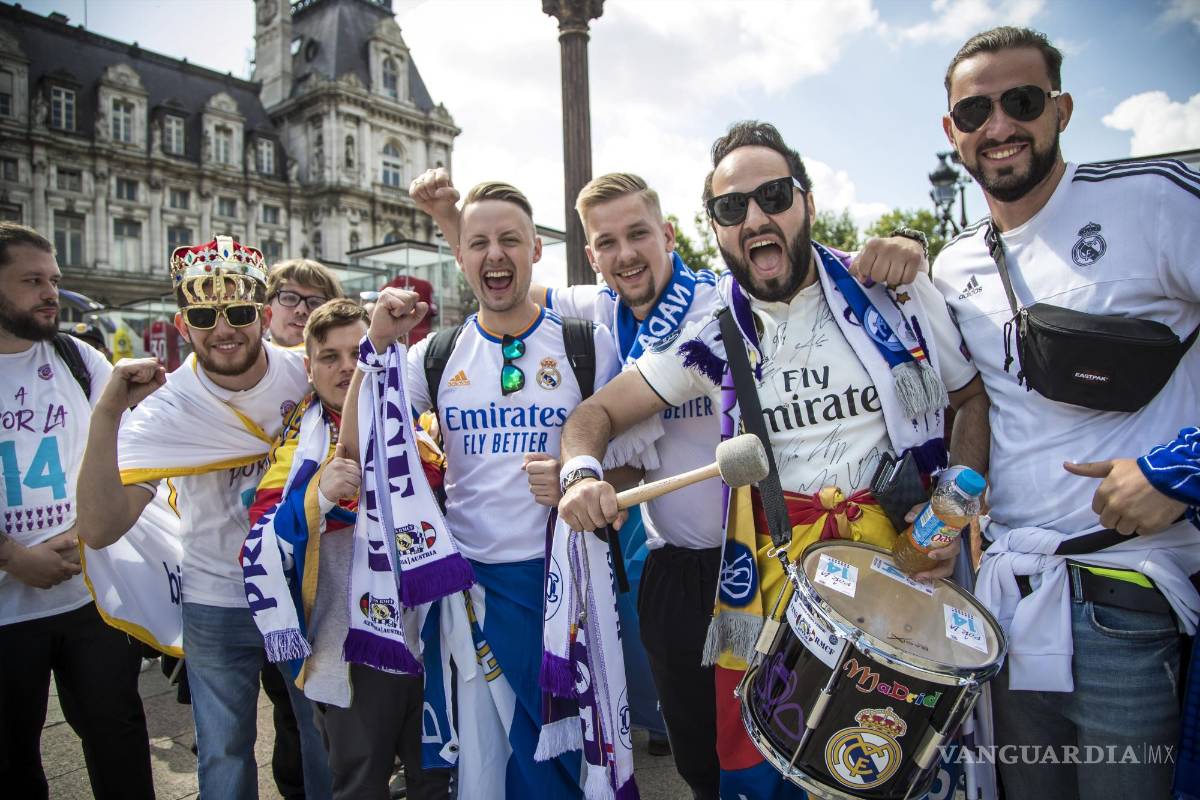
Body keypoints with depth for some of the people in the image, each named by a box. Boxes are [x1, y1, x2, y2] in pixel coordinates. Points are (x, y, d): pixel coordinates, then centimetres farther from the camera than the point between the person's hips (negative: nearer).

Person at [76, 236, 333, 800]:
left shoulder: (306, 370, -13)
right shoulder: (165, 411, -17)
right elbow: (101, 529, -26)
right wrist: (106, 415, -33)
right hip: (217, 605, -1)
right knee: (225, 754, 18)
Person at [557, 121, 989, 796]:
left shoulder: (897, 292, -2)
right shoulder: (711, 335, -2)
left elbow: (975, 397, 10)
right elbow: (598, 414, 1)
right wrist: (582, 474, -21)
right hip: (774, 572, 0)